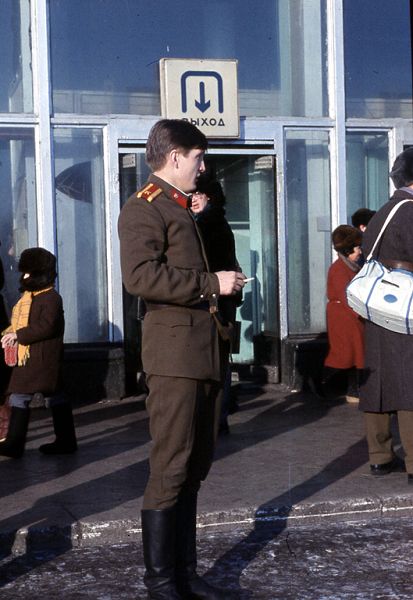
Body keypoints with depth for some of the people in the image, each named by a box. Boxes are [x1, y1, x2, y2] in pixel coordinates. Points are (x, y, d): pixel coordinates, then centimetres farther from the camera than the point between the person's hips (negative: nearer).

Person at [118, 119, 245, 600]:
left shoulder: (182, 210, 24)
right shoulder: (144, 207, -7)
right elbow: (140, 275, -21)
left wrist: (218, 309, 20)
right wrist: (211, 283, -17)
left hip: (203, 352, 10)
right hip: (174, 351, -10)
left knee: (193, 469, 12)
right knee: (170, 470, -6)